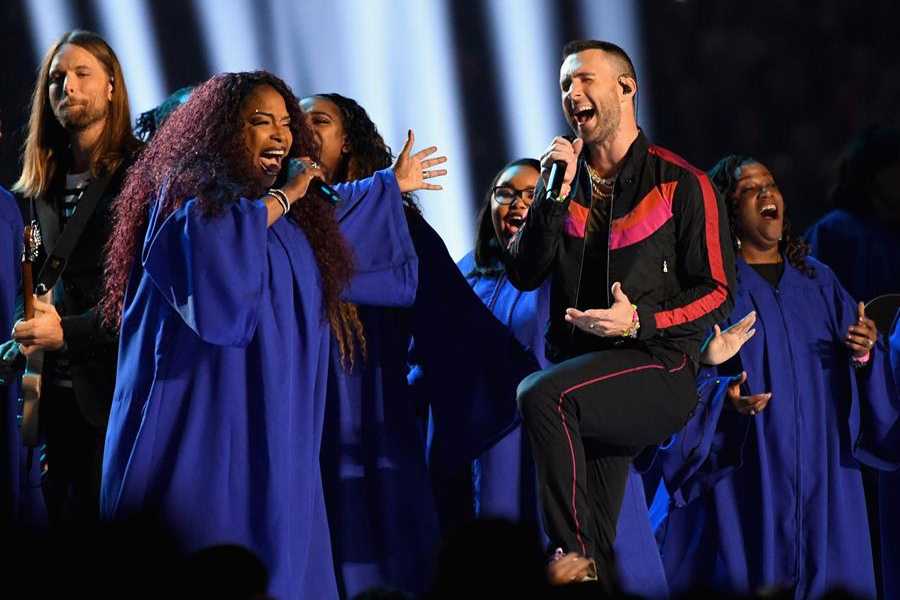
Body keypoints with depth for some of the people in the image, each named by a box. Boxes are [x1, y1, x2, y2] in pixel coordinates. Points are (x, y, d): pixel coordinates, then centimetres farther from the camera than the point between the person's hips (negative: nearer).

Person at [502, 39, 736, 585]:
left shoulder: (679, 184, -1)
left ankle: (576, 554, -27)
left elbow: (717, 293, -3)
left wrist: (640, 321, -18)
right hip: (582, 373, 6)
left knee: (541, 395, -32)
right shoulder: (566, 179, 14)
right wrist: (554, 194, -9)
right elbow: (525, 276, 2)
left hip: (658, 369, -6)